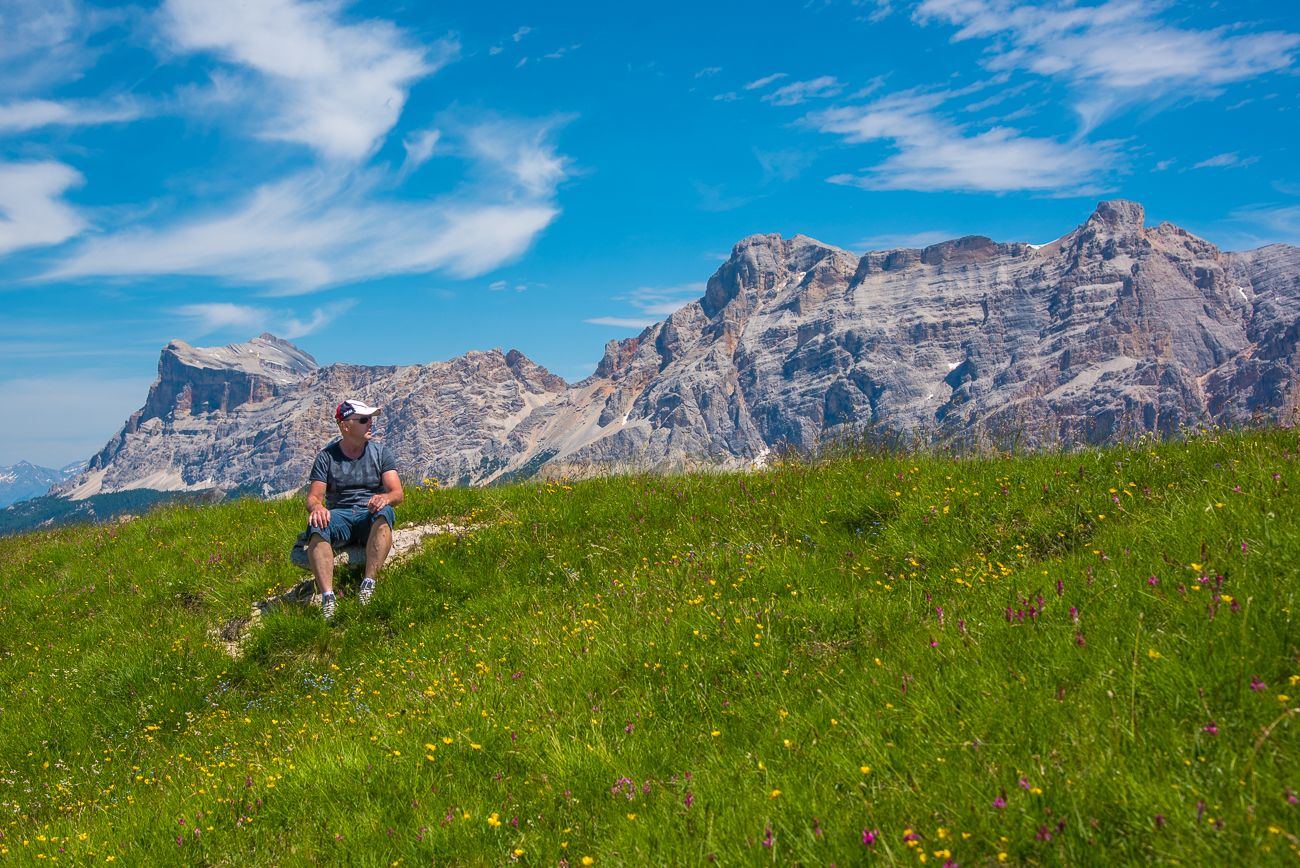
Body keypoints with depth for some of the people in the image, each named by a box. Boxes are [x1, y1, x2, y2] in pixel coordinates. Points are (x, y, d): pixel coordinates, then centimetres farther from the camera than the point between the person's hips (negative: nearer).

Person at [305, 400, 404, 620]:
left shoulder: (380, 452, 9)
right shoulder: (326, 457, 8)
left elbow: (397, 493, -1)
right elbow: (313, 496, 0)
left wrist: (385, 498, -26)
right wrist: (316, 507, -26)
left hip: (369, 518, 0)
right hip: (338, 516, 0)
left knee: (384, 512, -35)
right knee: (317, 526, -34)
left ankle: (368, 584, -42)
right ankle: (328, 598, -41)